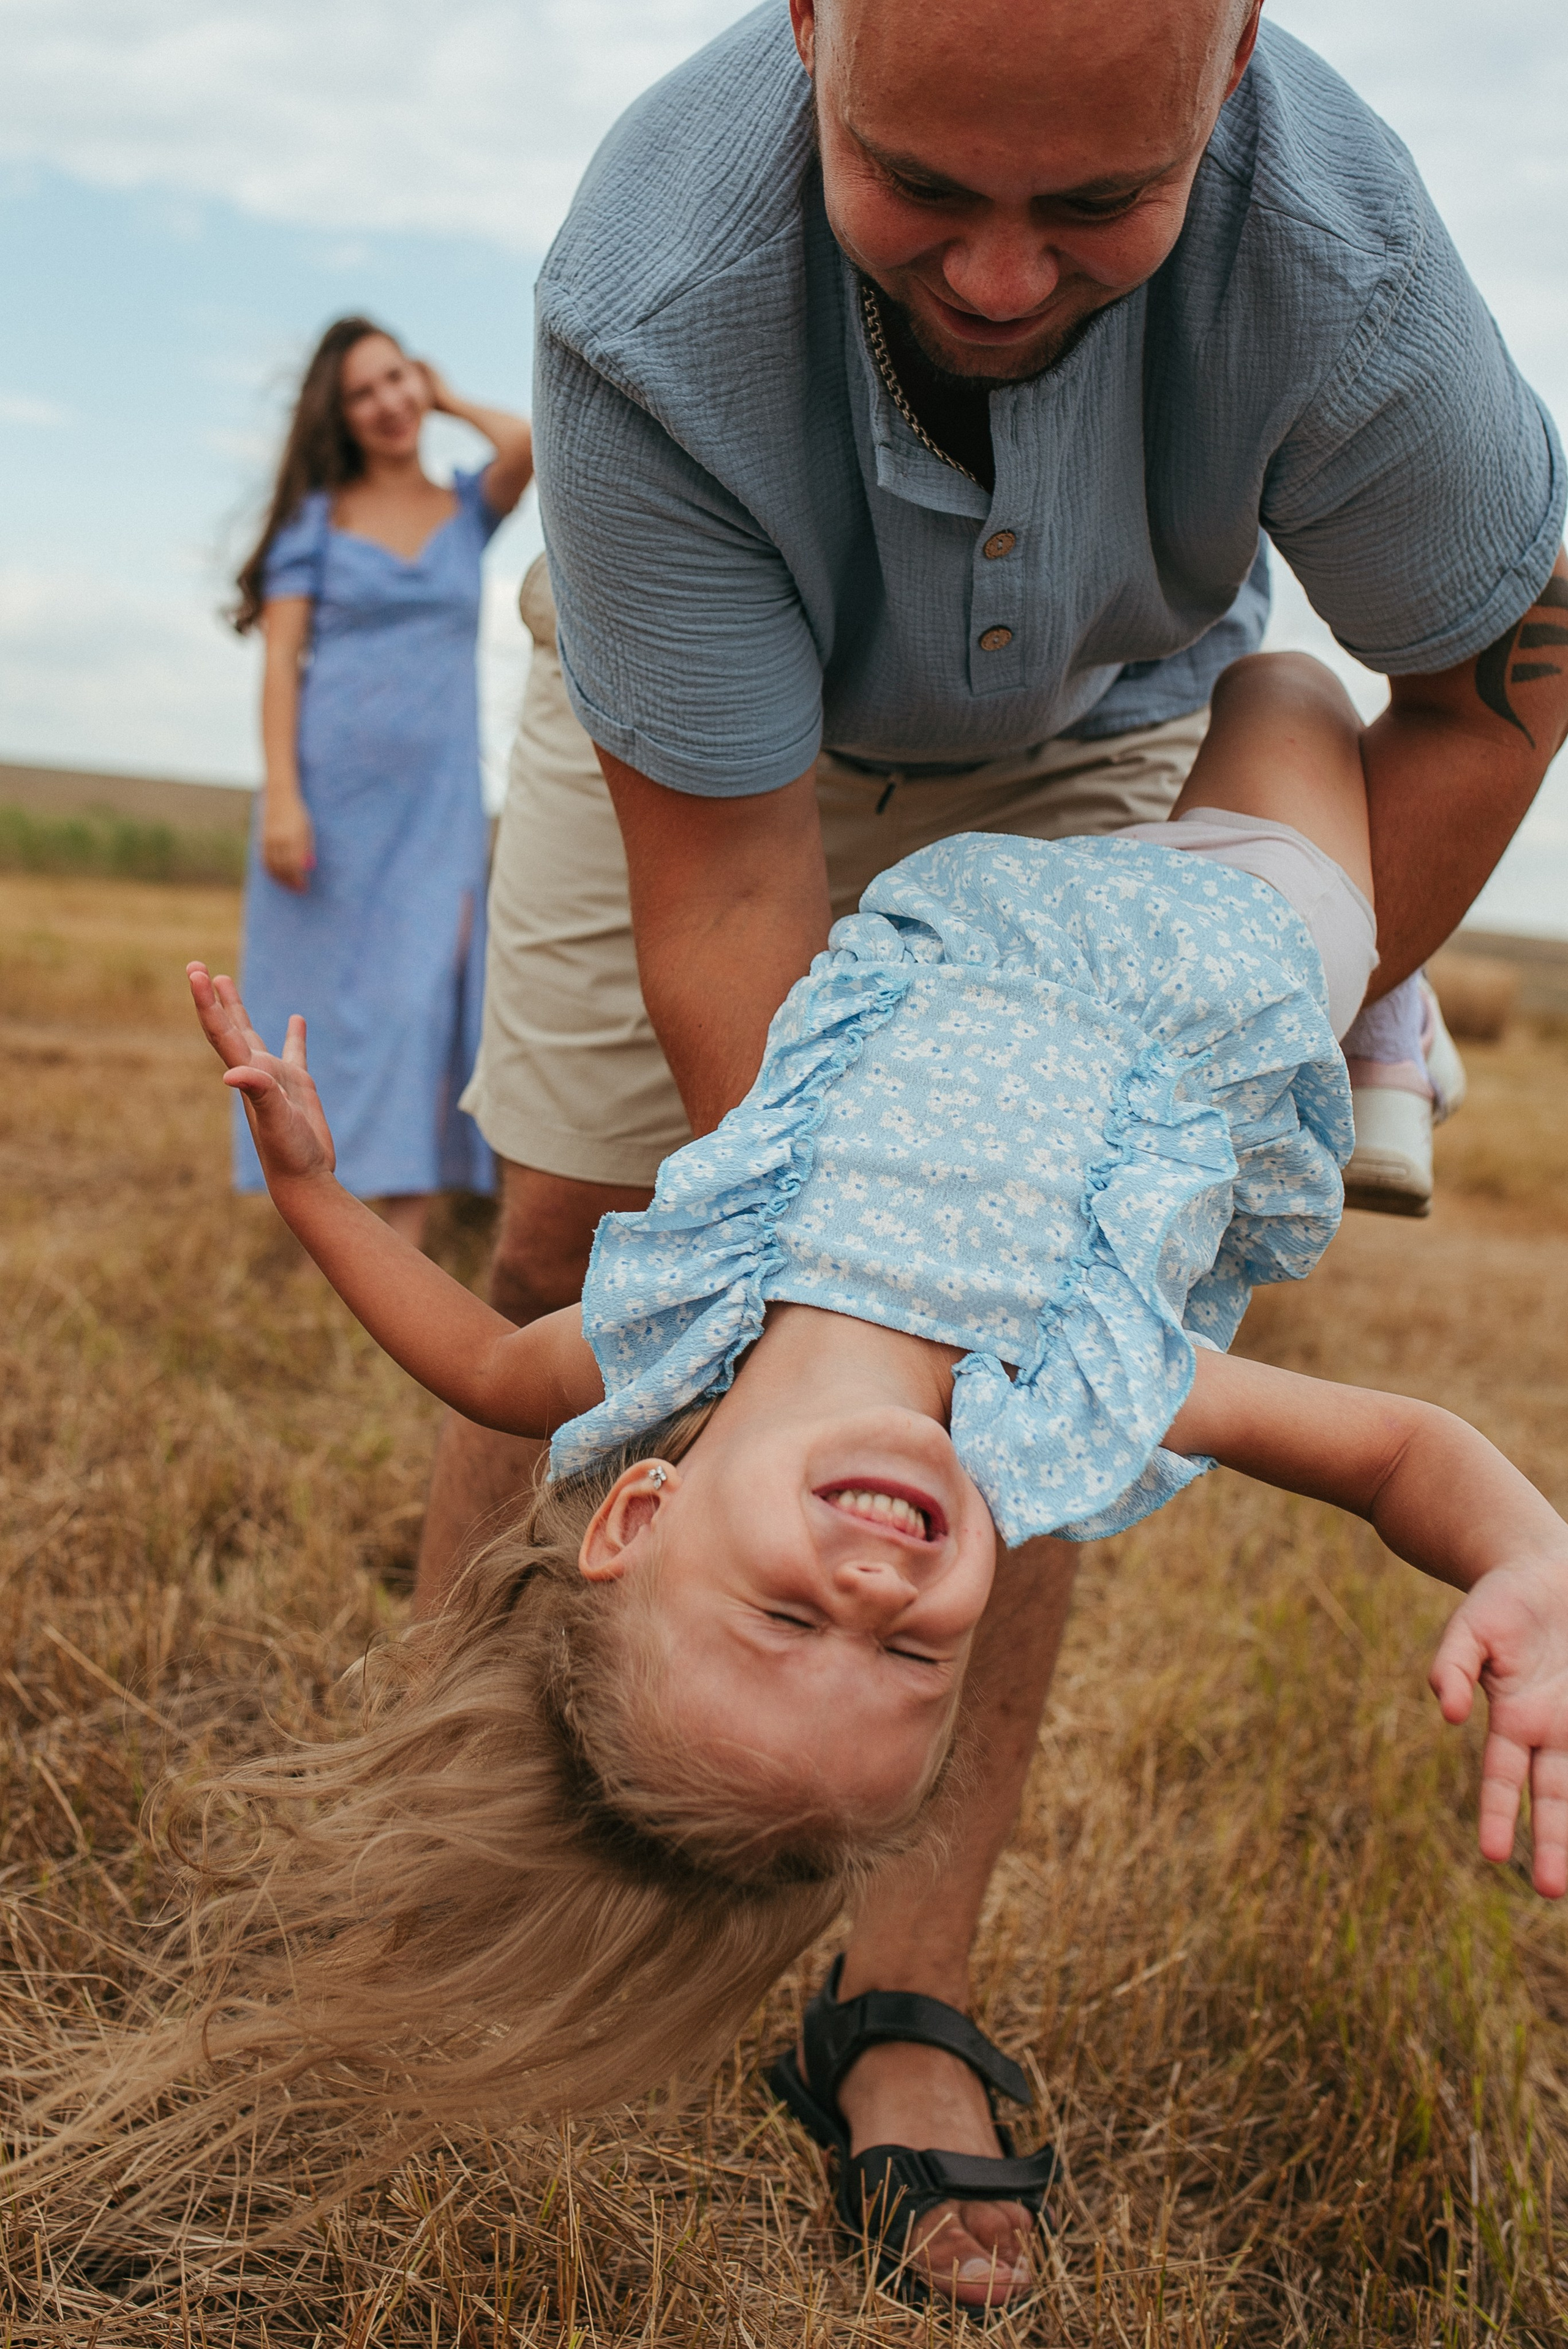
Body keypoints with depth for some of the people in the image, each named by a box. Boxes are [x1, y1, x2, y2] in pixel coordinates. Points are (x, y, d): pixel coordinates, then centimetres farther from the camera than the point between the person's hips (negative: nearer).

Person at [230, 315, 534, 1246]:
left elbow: (528, 445, -11)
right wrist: (281, 798, -11)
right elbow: (281, 661, -1)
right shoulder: (317, 516, 7)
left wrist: (450, 400, 8)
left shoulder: (468, 508, 11)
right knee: (322, 1000, 3)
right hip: (332, 790, 0)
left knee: (423, 1002, -8)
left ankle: (405, 1242, -10)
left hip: (437, 796, 1)